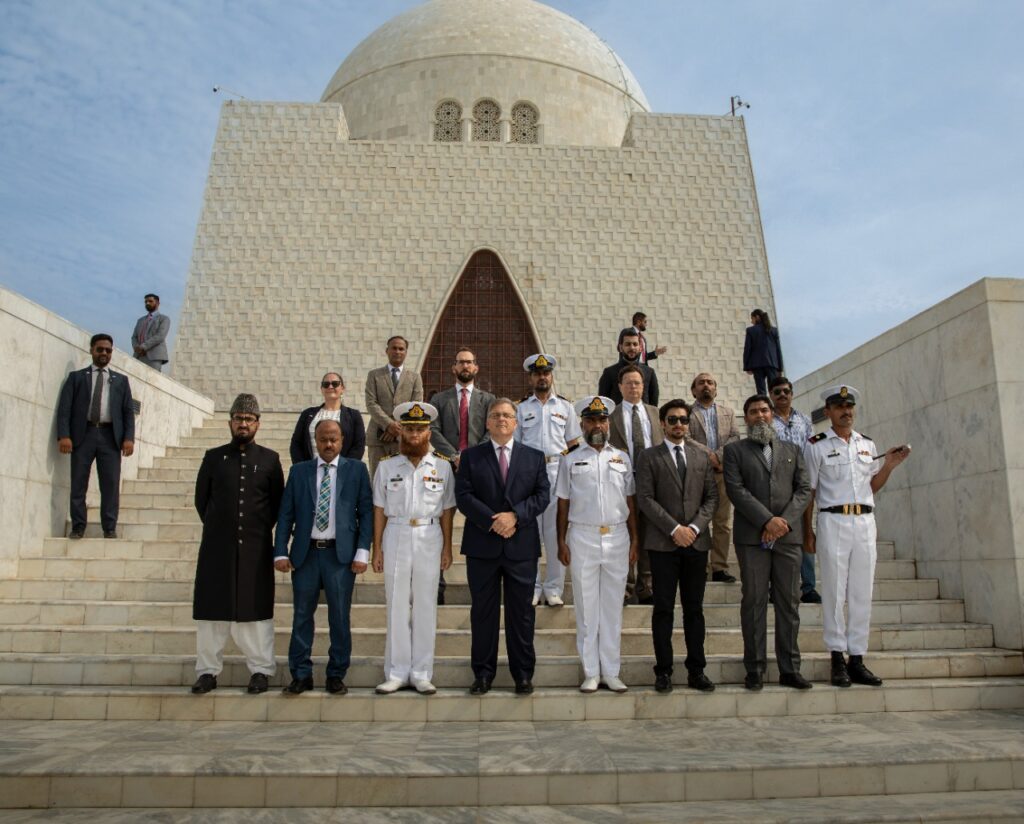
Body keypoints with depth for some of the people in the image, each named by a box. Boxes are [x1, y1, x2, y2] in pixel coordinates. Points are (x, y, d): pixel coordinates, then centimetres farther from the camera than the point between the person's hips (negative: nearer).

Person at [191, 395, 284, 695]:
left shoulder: (270, 459, 6)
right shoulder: (213, 457, 8)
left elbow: (278, 502, 9)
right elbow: (201, 498, 12)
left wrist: (261, 529, 7)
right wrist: (217, 527, 9)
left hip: (256, 547, -1)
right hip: (217, 546, 1)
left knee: (256, 608, 3)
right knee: (212, 608, 5)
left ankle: (260, 670, 11)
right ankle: (208, 670, 15)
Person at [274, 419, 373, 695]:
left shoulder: (356, 469, 5)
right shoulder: (299, 471, 9)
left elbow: (366, 512, 1)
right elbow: (286, 514, 6)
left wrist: (362, 552, -7)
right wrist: (280, 552, -2)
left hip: (341, 554, -1)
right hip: (305, 553, 2)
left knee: (339, 618, 4)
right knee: (302, 616, 7)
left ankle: (336, 675, 17)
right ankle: (301, 675, 19)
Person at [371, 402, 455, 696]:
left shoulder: (442, 466, 3)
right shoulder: (387, 466, 4)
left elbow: (447, 510, 5)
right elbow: (380, 509, 5)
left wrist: (447, 548, 2)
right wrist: (377, 548, 1)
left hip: (429, 538, 0)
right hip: (396, 537, 0)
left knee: (425, 606, 4)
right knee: (396, 606, 5)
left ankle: (421, 674, 14)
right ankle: (396, 673, 15)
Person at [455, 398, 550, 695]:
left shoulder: (534, 456, 10)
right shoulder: (471, 456, 6)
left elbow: (542, 495, 2)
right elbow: (463, 496, -3)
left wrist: (515, 515, -13)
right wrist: (492, 521, -14)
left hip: (522, 545, 1)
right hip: (482, 545, 0)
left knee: (521, 612, 6)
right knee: (483, 611, 6)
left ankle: (523, 673, 16)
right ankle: (483, 673, 16)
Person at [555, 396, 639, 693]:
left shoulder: (622, 458, 9)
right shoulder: (570, 460, 4)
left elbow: (631, 502, 9)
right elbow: (563, 504, 4)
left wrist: (634, 540, 4)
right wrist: (561, 542, -2)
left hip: (617, 538, 2)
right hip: (583, 538, -1)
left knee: (613, 607, 7)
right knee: (586, 607, 4)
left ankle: (611, 672, 16)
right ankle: (590, 673, 12)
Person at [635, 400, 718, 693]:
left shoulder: (702, 456, 13)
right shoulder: (649, 457, 2)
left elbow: (711, 496, 8)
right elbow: (645, 498, -6)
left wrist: (694, 527, -6)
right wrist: (674, 529, -13)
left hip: (696, 541, 3)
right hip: (663, 543, -3)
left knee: (694, 608, 8)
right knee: (663, 609, 2)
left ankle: (696, 671, 15)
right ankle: (664, 671, 9)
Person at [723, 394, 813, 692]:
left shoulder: (792, 450, 17)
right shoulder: (735, 451, 8)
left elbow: (804, 489, 7)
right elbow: (736, 490, -5)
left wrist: (785, 520, -9)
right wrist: (767, 520, -14)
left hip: (788, 536, 3)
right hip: (752, 537, -2)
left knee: (789, 603, 4)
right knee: (754, 602, 0)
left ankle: (790, 669, 11)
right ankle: (755, 669, 6)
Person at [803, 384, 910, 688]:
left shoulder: (867, 444, 14)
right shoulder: (816, 445, 0)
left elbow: (873, 486, 19)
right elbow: (808, 491, 0)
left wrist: (889, 465, 2)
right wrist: (807, 533, -4)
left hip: (865, 522, 4)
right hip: (834, 521, -4)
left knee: (862, 594, 5)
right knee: (834, 592, -1)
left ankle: (857, 659, 13)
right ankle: (838, 659, 7)